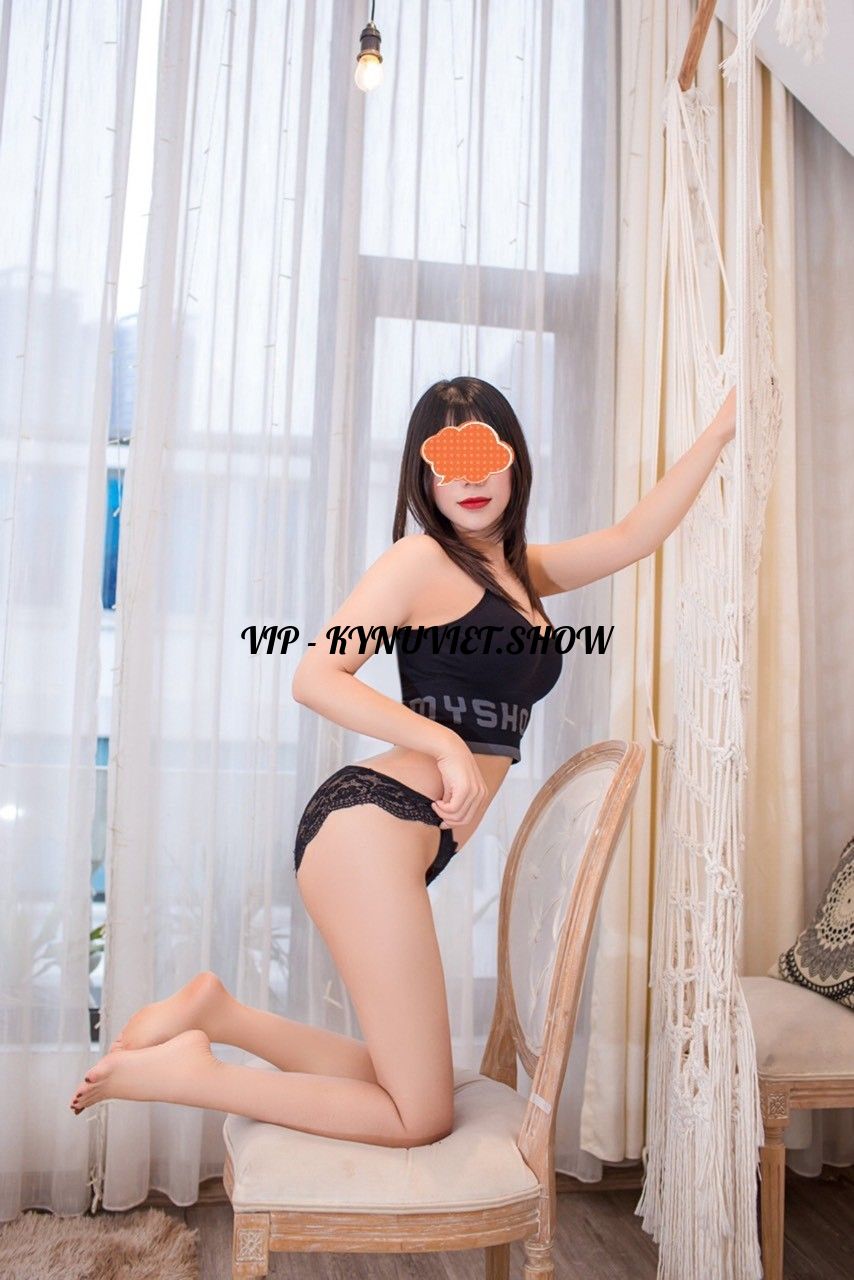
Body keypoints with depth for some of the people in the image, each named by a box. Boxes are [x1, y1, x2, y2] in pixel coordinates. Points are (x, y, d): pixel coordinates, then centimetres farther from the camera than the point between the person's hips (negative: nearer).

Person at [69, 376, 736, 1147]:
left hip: (403, 843, 9)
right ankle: (184, 1074, 2)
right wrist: (444, 743, -20)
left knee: (395, 1086, 14)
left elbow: (635, 537, 22)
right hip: (370, 821, -9)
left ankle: (216, 1013, 15)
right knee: (423, 1117, -3)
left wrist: (720, 429, 22)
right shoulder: (422, 559, -4)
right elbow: (315, 678, -13)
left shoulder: (521, 570, 20)